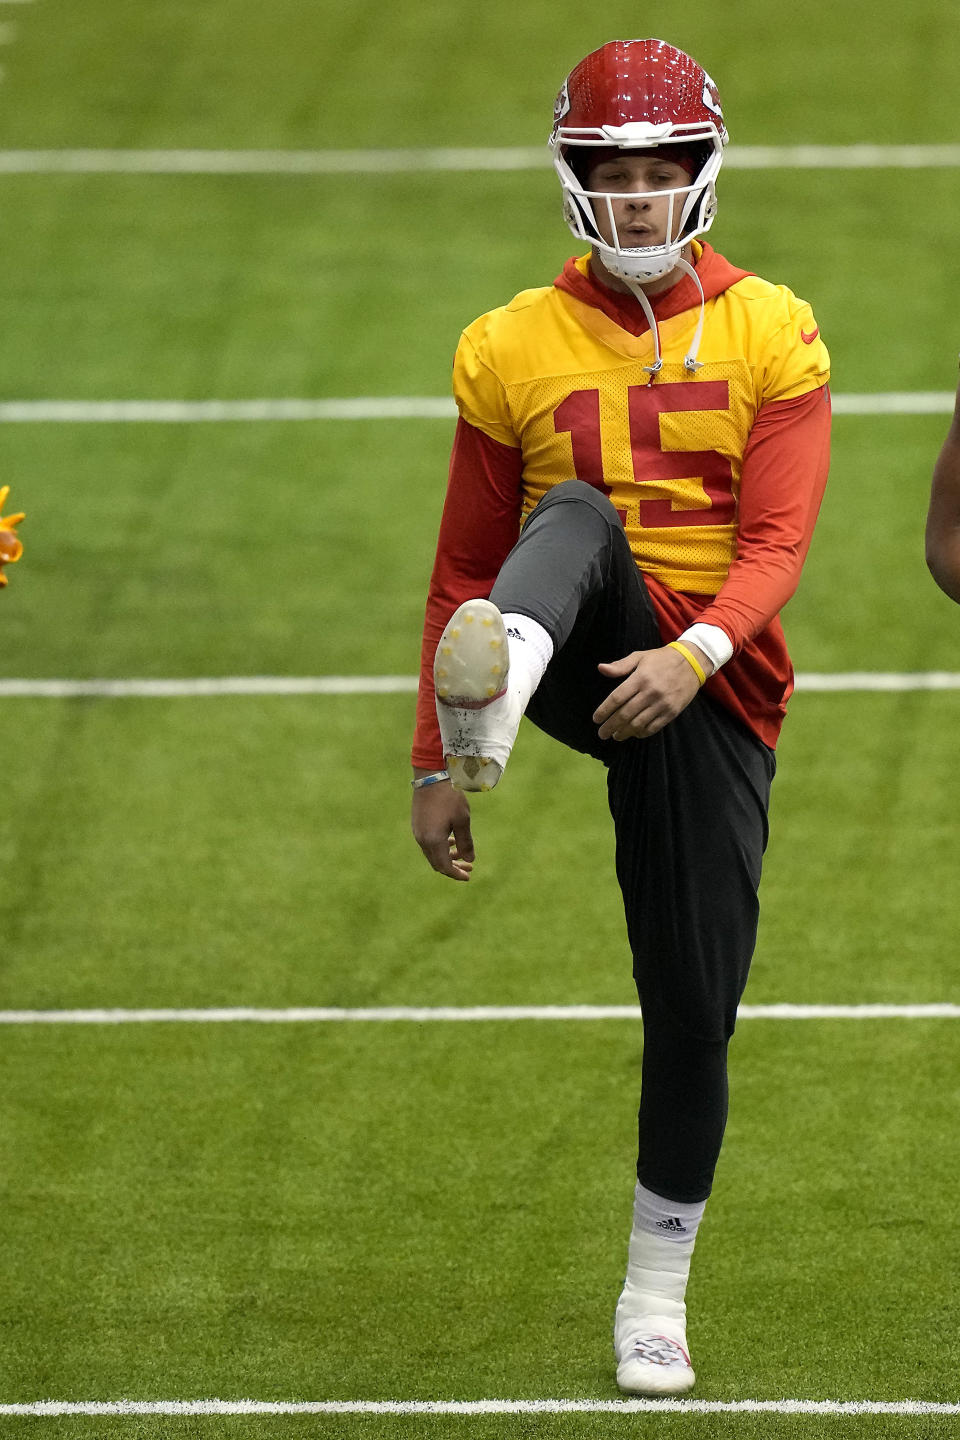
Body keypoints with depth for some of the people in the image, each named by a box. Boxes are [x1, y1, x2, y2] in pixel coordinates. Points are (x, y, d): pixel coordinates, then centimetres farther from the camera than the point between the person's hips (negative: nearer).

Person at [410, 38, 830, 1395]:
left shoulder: (771, 337, 3)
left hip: (707, 688, 1)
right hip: (583, 665, -1)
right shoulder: (514, 349, 6)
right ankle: (487, 713, -68)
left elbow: (777, 541, -9)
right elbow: (465, 570, 10)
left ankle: (656, 1295, 19)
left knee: (694, 1015, 0)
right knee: (580, 518, -34)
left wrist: (697, 652, -28)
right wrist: (436, 764, 7)